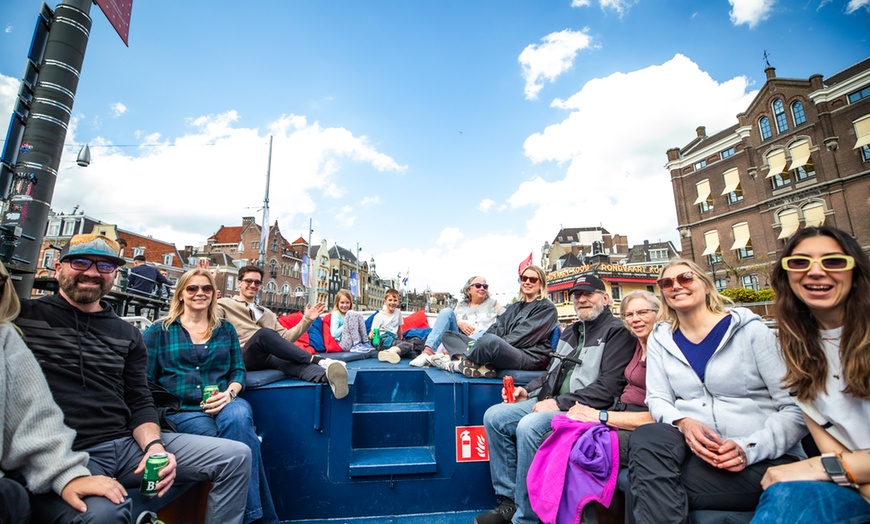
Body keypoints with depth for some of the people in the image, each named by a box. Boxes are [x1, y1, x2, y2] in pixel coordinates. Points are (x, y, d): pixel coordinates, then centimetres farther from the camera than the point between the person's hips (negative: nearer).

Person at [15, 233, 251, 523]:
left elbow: (140, 404, 10)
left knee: (236, 456, -7)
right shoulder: (21, 315, 6)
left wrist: (154, 445, -7)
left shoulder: (127, 334, 13)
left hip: (127, 444, 4)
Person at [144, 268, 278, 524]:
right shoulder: (159, 331, 9)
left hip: (224, 403, 2)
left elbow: (238, 370, 12)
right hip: (182, 410, -2)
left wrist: (229, 393, -8)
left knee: (237, 418, -35)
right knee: (240, 442, -30)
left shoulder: (226, 329, 15)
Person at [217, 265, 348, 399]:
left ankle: (327, 375, -62)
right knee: (265, 333, -35)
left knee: (293, 361, -32)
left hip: (270, 355, 3)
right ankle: (318, 360, -35)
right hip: (243, 356, -3)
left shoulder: (267, 313, 28)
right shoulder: (224, 304, 14)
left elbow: (285, 338, 20)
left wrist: (307, 320, 9)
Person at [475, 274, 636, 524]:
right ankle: (509, 501, 3)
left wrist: (560, 403, -22)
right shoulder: (571, 331, 19)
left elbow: (609, 386, -17)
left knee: (529, 426, -32)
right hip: (550, 401, 8)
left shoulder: (617, 332, -6)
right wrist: (527, 390, 6)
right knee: (494, 416, -5)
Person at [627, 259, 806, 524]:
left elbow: (796, 408, -5)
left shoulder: (750, 330, -2)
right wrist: (683, 423, -18)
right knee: (646, 438, -32)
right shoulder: (660, 338, 8)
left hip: (761, 459, -3)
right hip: (694, 448, 4)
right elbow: (657, 398, 3)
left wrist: (749, 448, -19)